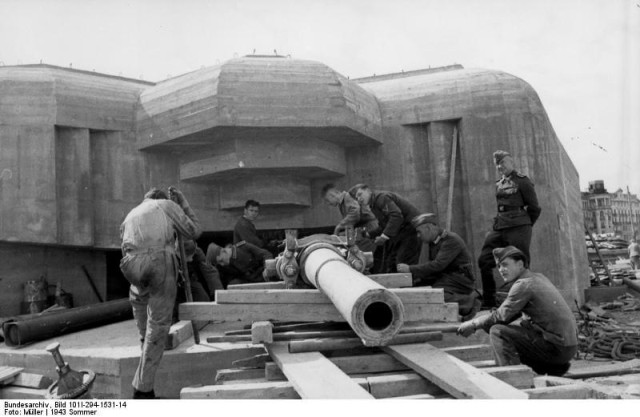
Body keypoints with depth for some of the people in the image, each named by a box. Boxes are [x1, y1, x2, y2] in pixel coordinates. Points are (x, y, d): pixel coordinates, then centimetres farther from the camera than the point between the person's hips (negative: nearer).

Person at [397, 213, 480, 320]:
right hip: (443, 279, 9)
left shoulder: (451, 240, -17)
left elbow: (438, 265, -27)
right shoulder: (433, 242, 11)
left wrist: (410, 269, -26)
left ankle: (465, 301, -7)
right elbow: (432, 264, 11)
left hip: (459, 282, -9)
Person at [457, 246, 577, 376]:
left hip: (556, 348, -9)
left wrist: (473, 324, 0)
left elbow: (501, 316, -13)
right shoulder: (539, 278, 14)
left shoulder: (524, 284, -13)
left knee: (497, 332, -13)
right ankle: (555, 368, 20)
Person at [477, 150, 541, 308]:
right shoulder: (499, 184, 16)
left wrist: (525, 226, 7)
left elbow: (534, 208, -1)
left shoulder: (522, 181, -3)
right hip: (499, 229, 7)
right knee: (484, 260, 1)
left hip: (518, 228, -7)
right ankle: (488, 302, 10)